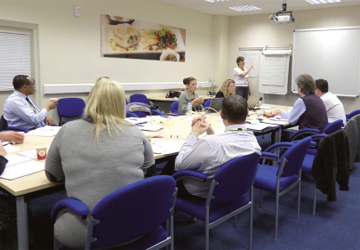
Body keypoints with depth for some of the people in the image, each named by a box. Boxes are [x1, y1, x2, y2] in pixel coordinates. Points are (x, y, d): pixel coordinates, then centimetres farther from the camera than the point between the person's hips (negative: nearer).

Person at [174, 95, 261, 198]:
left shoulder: (210, 143, -38)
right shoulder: (252, 139, -15)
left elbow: (179, 165, -21)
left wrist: (194, 134, -15)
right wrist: (210, 132, -3)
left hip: (203, 194, -7)